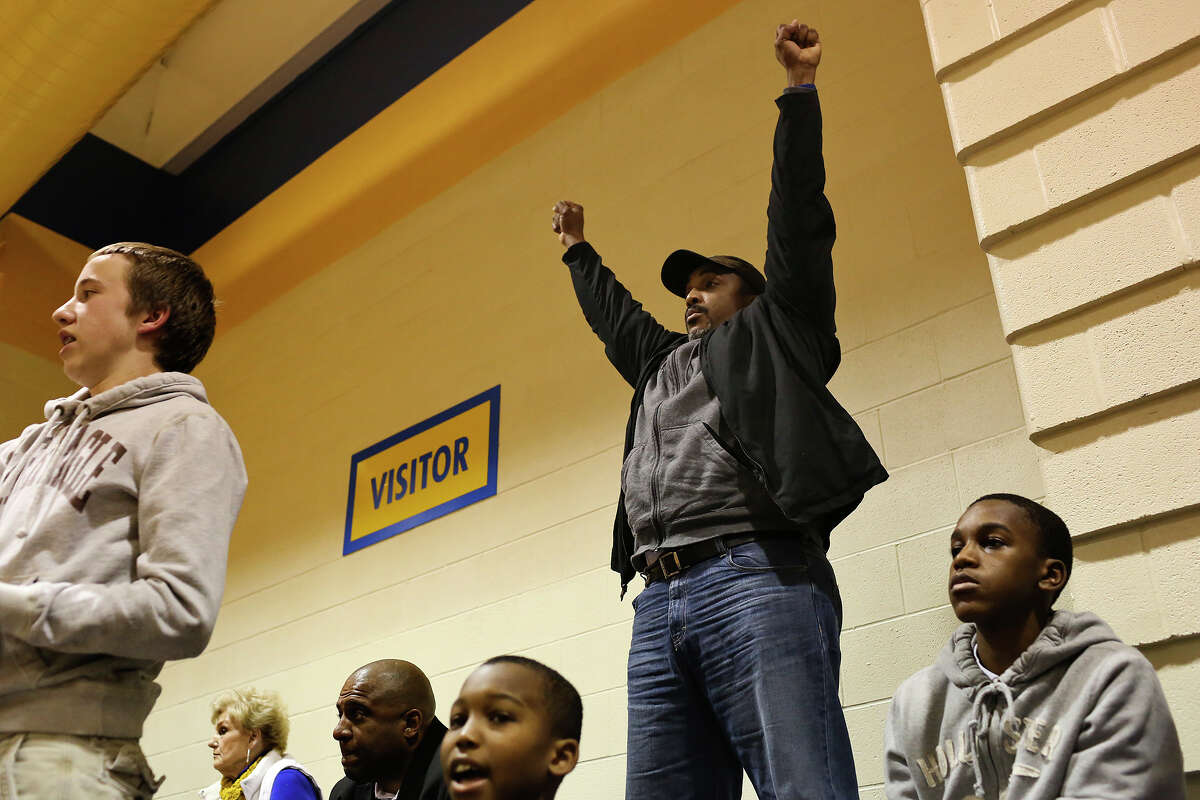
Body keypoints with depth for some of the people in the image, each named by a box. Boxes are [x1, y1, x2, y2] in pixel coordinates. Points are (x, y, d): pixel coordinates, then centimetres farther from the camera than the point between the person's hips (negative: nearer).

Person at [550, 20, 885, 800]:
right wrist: (579, 250, 63)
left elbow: (798, 219, 11)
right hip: (661, 604, 7)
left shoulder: (776, 330, 17)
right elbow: (612, 313, 49)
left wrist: (801, 88, 11)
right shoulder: (662, 362, 33)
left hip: (759, 577, -6)